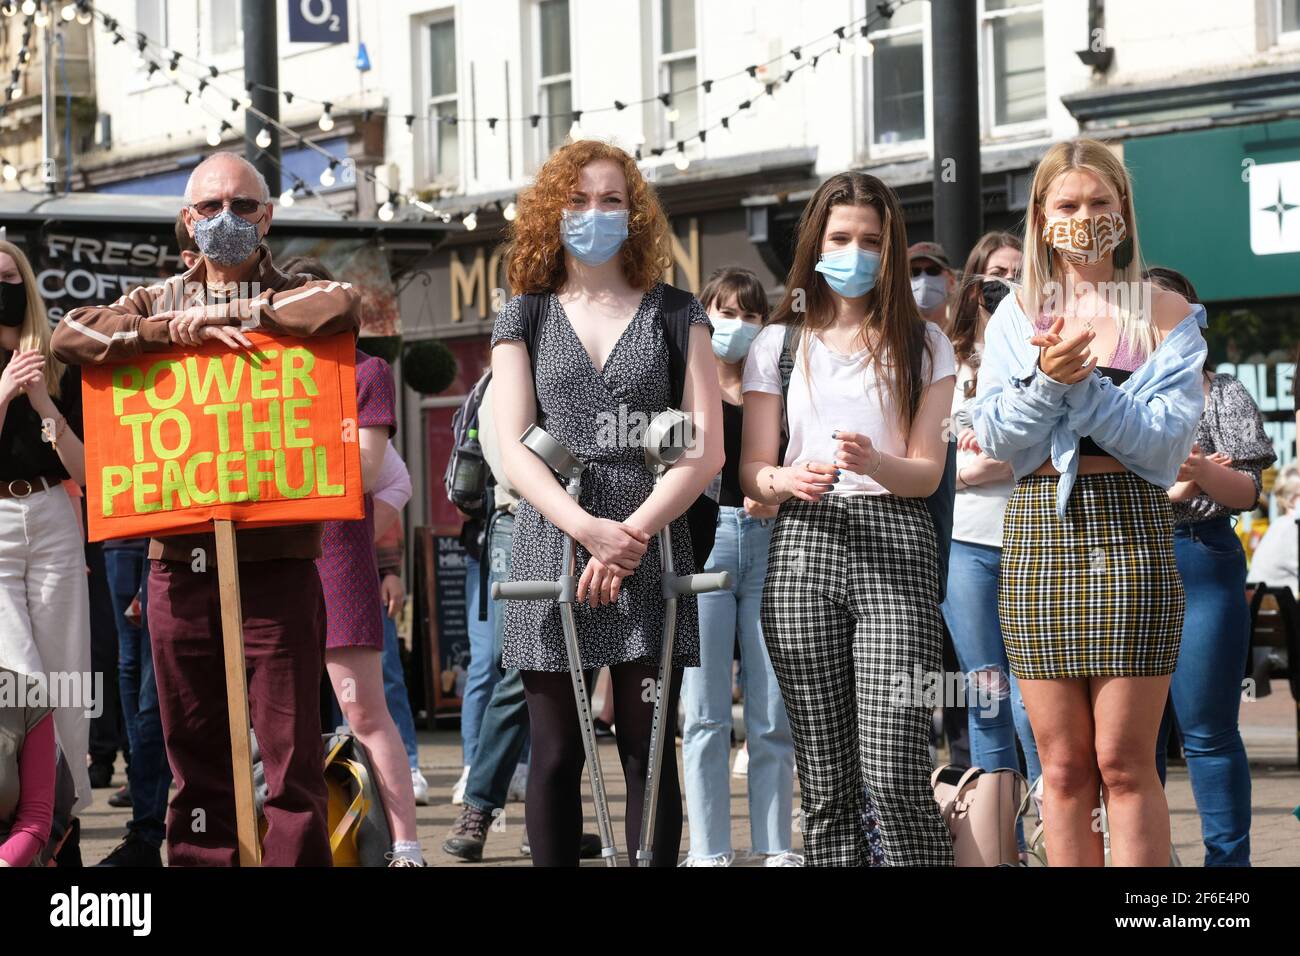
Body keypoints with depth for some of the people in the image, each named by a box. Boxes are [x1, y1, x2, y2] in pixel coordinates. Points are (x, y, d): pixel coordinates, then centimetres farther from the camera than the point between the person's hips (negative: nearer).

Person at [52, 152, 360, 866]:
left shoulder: (292, 297, 9)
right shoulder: (157, 302, 16)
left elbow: (343, 309, -15)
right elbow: (71, 336, 0)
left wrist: (221, 312, -9)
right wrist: (176, 332, -11)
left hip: (276, 557, -3)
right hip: (180, 558, 3)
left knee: (291, 747, -5)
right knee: (194, 753, 7)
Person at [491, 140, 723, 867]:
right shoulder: (525, 318, 12)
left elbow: (707, 448, 1)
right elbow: (513, 448, 2)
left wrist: (634, 532, -12)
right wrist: (587, 528, -15)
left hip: (653, 546, -1)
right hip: (552, 540, 1)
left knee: (647, 748, -2)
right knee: (556, 752, 0)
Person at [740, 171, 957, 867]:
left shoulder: (922, 345, 12)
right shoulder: (778, 345, 15)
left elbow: (928, 471, 5)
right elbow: (752, 471, 10)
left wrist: (873, 463, -17)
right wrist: (789, 480, -14)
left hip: (896, 548, -1)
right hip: (803, 546, 2)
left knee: (892, 777, -15)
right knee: (826, 785, -1)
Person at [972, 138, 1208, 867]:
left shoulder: (1167, 314, 3)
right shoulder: (1018, 315, 11)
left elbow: (1167, 439, -7)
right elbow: (997, 437, 2)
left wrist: (1083, 383, -16)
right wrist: (1048, 379, -15)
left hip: (1129, 532, -3)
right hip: (1039, 531, 3)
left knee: (1123, 764, -5)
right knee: (1064, 766, 4)